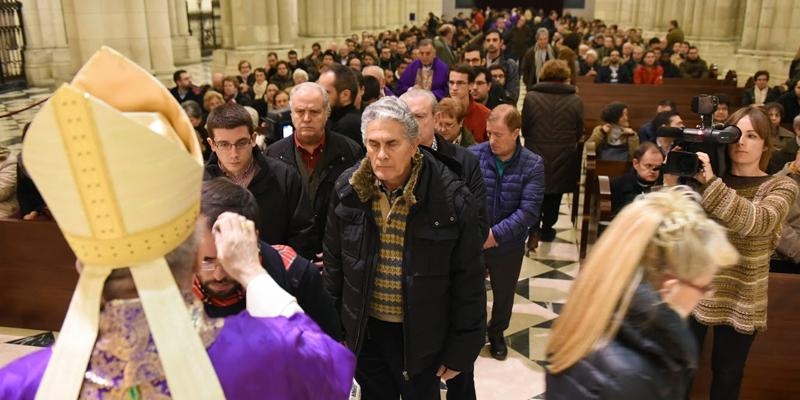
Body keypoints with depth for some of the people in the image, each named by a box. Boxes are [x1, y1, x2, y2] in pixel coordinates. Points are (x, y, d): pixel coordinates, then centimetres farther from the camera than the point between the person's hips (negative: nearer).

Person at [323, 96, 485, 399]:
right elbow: (334, 262, 4)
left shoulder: (451, 198, -20)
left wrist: (461, 349, -7)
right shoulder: (348, 189, -9)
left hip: (421, 335, -2)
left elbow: (467, 280, -11)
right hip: (365, 330, 3)